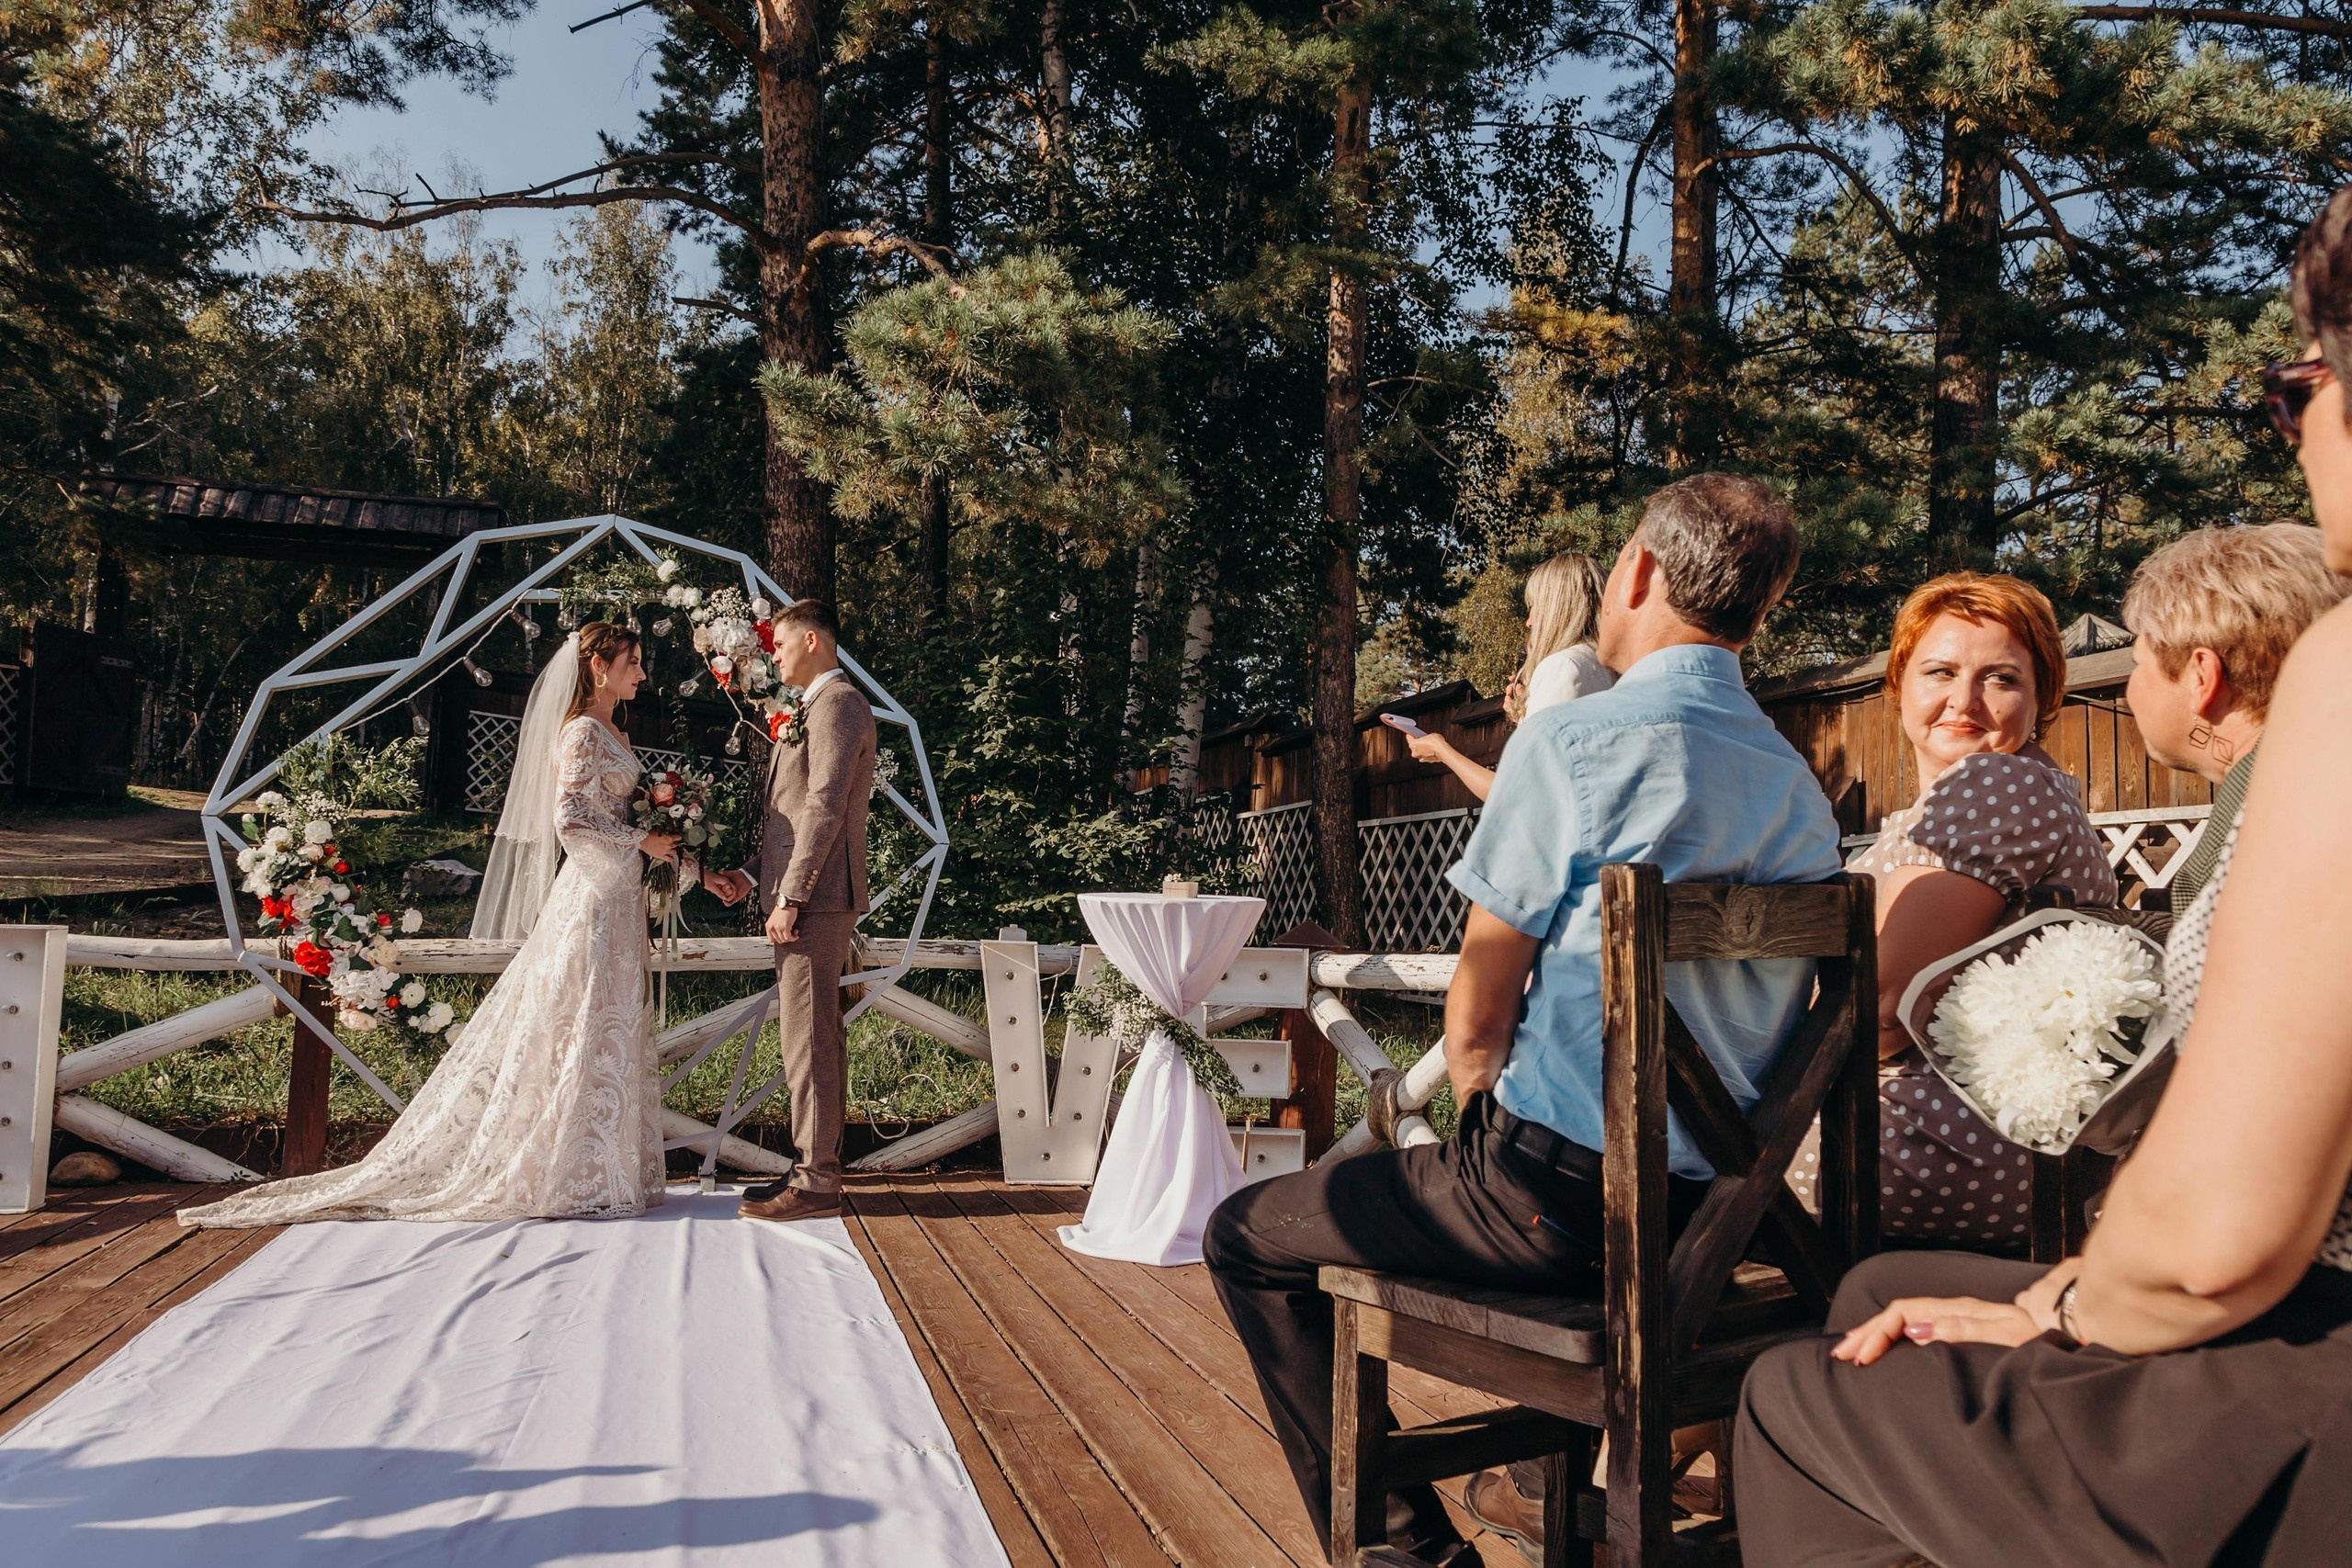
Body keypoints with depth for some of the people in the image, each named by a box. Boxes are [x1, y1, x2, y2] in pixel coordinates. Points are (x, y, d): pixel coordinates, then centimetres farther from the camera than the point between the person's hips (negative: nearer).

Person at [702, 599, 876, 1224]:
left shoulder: (838, 703, -11)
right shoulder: (818, 706, 21)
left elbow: (825, 808, -20)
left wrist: (790, 898, -21)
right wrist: (752, 877, 17)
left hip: (815, 899, -10)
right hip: (806, 896, 10)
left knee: (808, 1038, -7)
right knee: (812, 1036, 13)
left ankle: (815, 1183, -1)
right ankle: (814, 1167, 21)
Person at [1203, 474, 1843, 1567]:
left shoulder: (1569, 745, -15)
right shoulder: (1802, 789, 7)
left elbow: (1477, 1018, -12)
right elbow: (1764, 1012, 15)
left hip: (1563, 1194, -8)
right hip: (1718, 1206, 8)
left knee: (1245, 1238, 9)